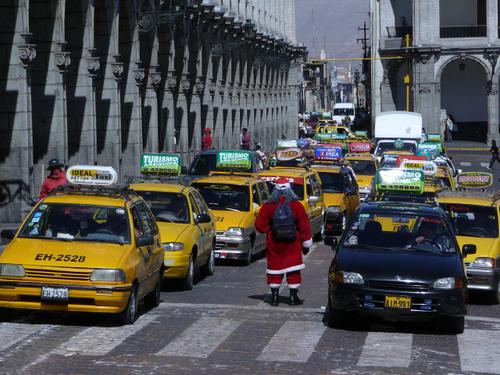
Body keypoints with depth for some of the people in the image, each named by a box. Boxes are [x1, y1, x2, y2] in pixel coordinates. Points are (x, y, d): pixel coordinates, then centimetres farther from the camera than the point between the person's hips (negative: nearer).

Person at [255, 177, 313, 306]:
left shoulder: (268, 206, -7)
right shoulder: (296, 206, -6)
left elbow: (259, 224, -5)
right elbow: (305, 225, -3)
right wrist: (306, 243, 5)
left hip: (274, 244, 0)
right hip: (292, 244, 0)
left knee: (274, 268, 10)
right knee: (293, 270, 8)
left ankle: (275, 296, 11)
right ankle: (293, 296, 7)